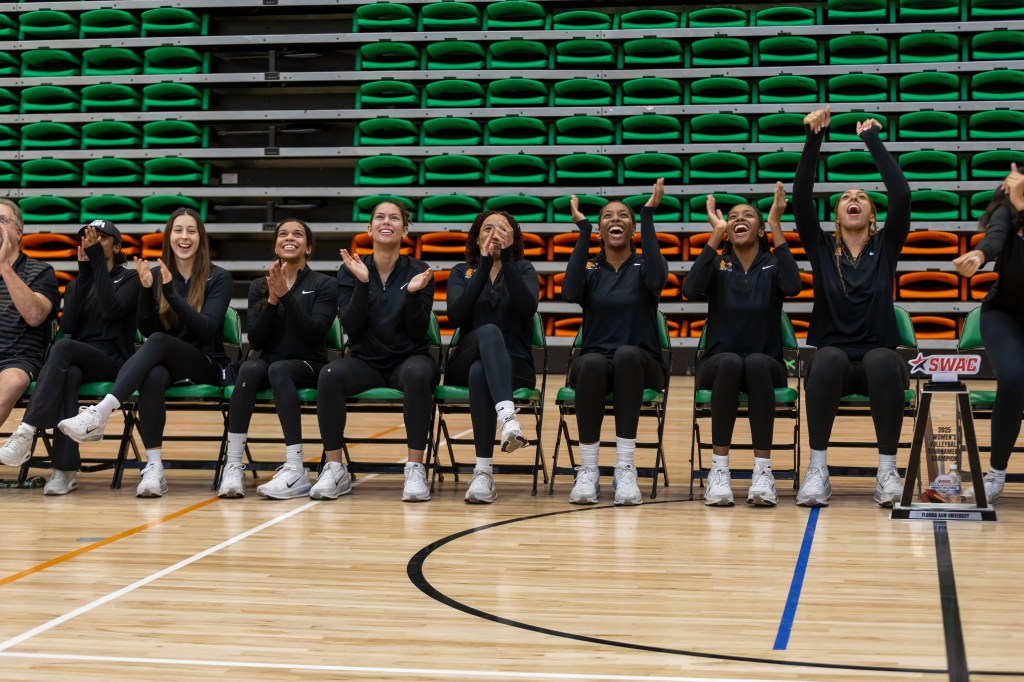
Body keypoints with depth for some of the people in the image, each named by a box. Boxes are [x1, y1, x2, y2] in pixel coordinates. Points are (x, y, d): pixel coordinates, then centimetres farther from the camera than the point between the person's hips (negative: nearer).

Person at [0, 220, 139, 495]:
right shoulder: (76, 285, 21)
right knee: (69, 375, -36)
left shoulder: (129, 279, 9)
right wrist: (84, 271, -5)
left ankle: (26, 431, -43)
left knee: (64, 347, -35)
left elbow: (111, 311, -13)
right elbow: (68, 325, 0)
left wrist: (98, 262, -12)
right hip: (76, 362, 3)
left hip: (113, 362, -3)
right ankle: (66, 470, -44)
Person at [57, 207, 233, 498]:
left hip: (206, 367, -2)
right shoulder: (156, 275, 8)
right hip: (165, 363, 2)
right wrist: (146, 289, -16)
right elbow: (147, 329, 1)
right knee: (153, 377, -37)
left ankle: (99, 413, -47)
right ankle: (154, 468, -41)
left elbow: (207, 328, -15)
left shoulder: (218, 278, -1)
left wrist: (171, 292, -25)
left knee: (158, 342, -34)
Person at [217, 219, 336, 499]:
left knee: (278, 370, -37)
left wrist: (286, 295, -20)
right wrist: (272, 300, -13)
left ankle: (296, 471, -41)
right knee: (249, 368, -33)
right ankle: (233, 466, -35)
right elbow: (255, 341, 0)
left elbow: (315, 335, -13)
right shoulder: (259, 286, 11)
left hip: (309, 366, -2)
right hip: (269, 361, 3)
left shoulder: (324, 285, 2)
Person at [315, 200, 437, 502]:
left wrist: (413, 293, -22)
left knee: (417, 374, -38)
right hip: (365, 362, 1)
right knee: (330, 374, -31)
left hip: (409, 359, -1)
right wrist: (362, 284, -19)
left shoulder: (418, 272, -1)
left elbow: (418, 332, -6)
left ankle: (416, 468, -30)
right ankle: (334, 468, -20)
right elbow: (351, 328, -8)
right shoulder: (350, 271, 2)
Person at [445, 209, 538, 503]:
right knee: (489, 331, -35)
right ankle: (508, 416, -58)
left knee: (480, 372, -37)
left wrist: (506, 259, -16)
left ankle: (484, 472, -45)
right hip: (465, 363, 0)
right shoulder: (461, 272, 14)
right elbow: (455, 316, -9)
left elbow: (528, 308, -13)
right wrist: (484, 266, -13)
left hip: (514, 365, 0)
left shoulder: (524, 270, 12)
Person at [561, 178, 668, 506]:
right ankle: (588, 471, -30)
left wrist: (648, 216, -19)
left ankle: (625, 469, -36)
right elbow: (571, 293, -16)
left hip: (640, 365, 0)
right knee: (592, 363, -36)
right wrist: (583, 230, -13)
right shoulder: (589, 270, 9)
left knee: (627, 354, -37)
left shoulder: (644, 266, 6)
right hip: (594, 361, 1)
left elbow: (656, 280, -21)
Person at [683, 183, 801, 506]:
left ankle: (763, 471, -35)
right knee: (730, 361, -35)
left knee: (756, 362, -35)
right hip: (718, 367, 0)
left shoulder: (772, 266, 4)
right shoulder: (718, 266, 4)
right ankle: (719, 470, -33)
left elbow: (793, 286, -21)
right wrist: (716, 234, -20)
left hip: (766, 368, 0)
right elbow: (690, 290, -19)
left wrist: (777, 227, -22)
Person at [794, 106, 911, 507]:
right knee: (829, 359, -37)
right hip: (832, 360, 0)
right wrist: (814, 140, -12)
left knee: (883, 362, -37)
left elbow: (902, 195, -8)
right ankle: (817, 469, -33)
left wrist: (874, 141, -4)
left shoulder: (885, 247, 8)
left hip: (878, 359, 0)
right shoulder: (821, 248, 9)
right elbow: (800, 200, -6)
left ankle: (888, 470, -30)